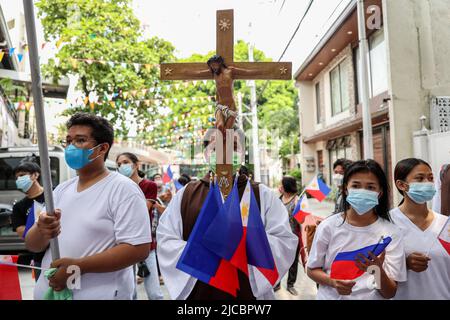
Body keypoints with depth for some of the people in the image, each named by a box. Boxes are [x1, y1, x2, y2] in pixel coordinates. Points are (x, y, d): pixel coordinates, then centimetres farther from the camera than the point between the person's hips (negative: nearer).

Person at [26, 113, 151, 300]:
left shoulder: (123, 189, -13)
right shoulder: (61, 190, 8)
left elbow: (139, 249, -21)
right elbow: (32, 246, 7)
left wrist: (79, 266, -24)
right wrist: (41, 231, -16)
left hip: (98, 294, -6)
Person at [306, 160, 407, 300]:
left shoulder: (391, 232, -7)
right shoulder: (328, 226, -6)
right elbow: (312, 270, 3)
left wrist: (378, 270, -25)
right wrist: (333, 282, -15)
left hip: (372, 297, 0)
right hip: (331, 296, 0)